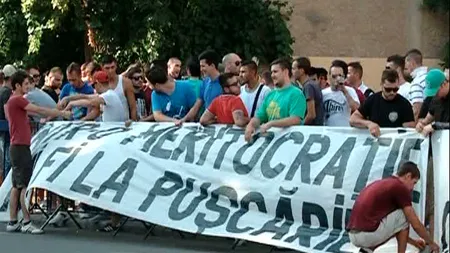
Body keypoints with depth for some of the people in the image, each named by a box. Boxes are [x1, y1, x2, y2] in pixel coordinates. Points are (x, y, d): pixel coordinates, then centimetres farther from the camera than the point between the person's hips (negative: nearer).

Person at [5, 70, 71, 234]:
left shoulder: (14, 101, 18)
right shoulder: (17, 100, -12)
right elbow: (39, 110, -16)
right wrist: (62, 113, -11)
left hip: (17, 147, 10)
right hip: (20, 147, -10)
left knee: (17, 186, 10)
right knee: (25, 185, -10)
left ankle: (12, 222, 11)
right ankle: (26, 223, -11)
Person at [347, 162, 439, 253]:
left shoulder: (381, 184, 26)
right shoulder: (401, 188, 0)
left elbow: (391, 226, 36)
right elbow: (416, 225, 2)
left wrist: (413, 242, 43)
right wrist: (431, 243, 20)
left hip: (354, 235, 9)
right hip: (367, 233, -9)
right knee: (403, 216, 12)